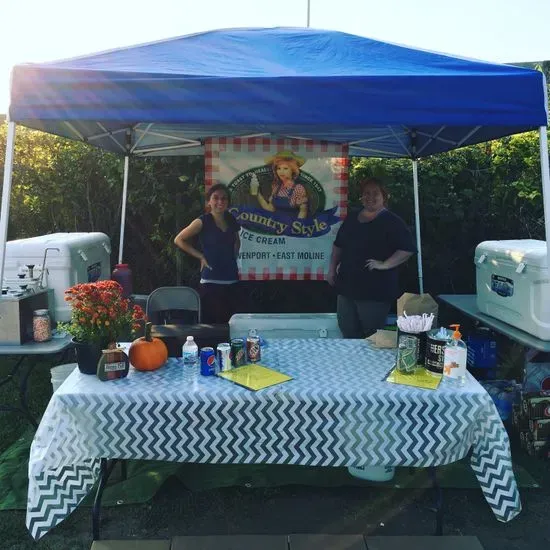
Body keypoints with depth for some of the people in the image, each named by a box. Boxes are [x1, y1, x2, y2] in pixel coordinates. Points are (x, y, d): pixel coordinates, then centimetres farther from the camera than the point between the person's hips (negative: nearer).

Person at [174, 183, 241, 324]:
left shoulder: (231, 221, 9)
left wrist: (233, 256, 12)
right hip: (211, 282, -5)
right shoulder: (203, 222, -6)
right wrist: (200, 256, -2)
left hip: (232, 281, 5)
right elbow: (179, 240, 1)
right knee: (211, 323, -5)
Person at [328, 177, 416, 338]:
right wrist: (332, 269, 16)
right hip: (346, 287, 6)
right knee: (347, 333, 14)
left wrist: (385, 264, -19)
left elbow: (408, 248, -15)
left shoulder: (392, 222, -6)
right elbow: (338, 245, 22)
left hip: (375, 290, -6)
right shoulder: (352, 218, 14)